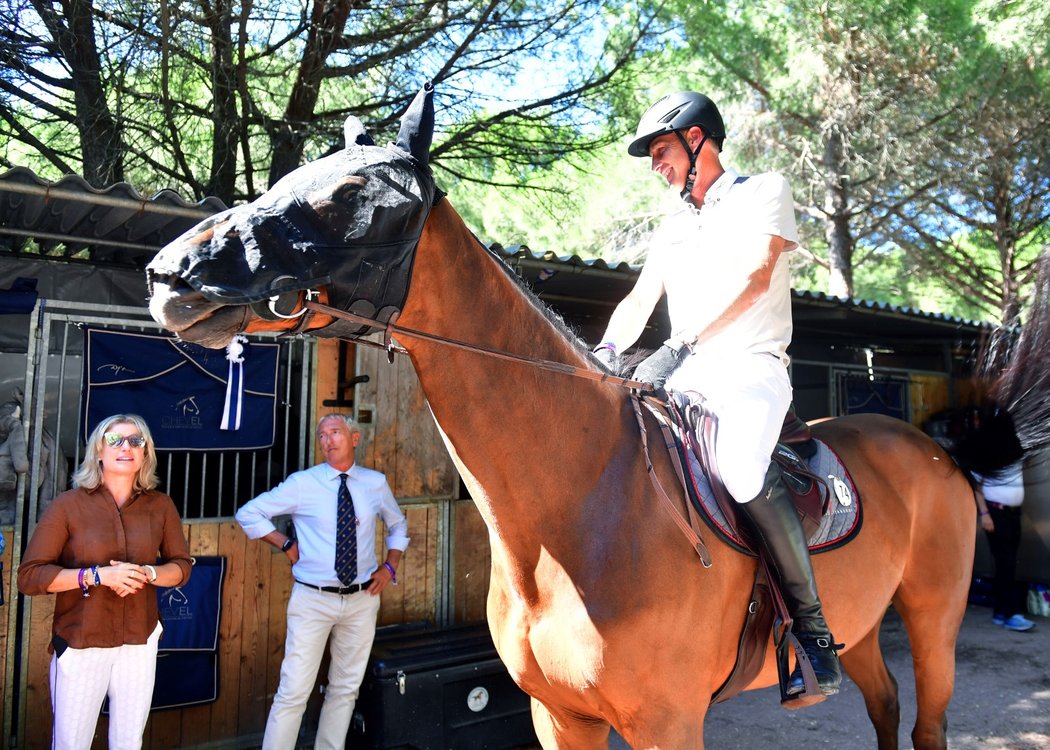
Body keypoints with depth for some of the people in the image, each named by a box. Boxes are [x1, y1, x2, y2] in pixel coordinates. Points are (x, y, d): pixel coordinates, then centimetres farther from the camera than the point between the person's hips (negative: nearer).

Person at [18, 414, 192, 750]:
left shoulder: (160, 505, 1)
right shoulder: (68, 504, -7)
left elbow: (181, 566, 6)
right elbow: (29, 576, -10)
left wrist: (147, 573, -14)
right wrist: (98, 575, -21)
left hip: (140, 642, 2)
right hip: (79, 643, -2)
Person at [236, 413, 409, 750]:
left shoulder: (376, 483, 2)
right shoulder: (303, 483, -6)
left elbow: (398, 525, 19)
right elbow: (248, 513, 2)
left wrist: (390, 566, 7)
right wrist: (287, 545, -5)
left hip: (362, 600, 3)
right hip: (313, 600, -3)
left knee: (346, 688, 13)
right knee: (294, 691, -2)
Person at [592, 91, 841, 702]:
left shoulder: (765, 191, 6)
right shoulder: (672, 228, 24)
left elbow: (757, 276, -11)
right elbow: (639, 301, 17)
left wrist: (688, 341, -23)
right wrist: (610, 348, -5)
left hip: (750, 367, -7)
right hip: (685, 377, 7)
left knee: (742, 468, -34)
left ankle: (813, 627, -19)